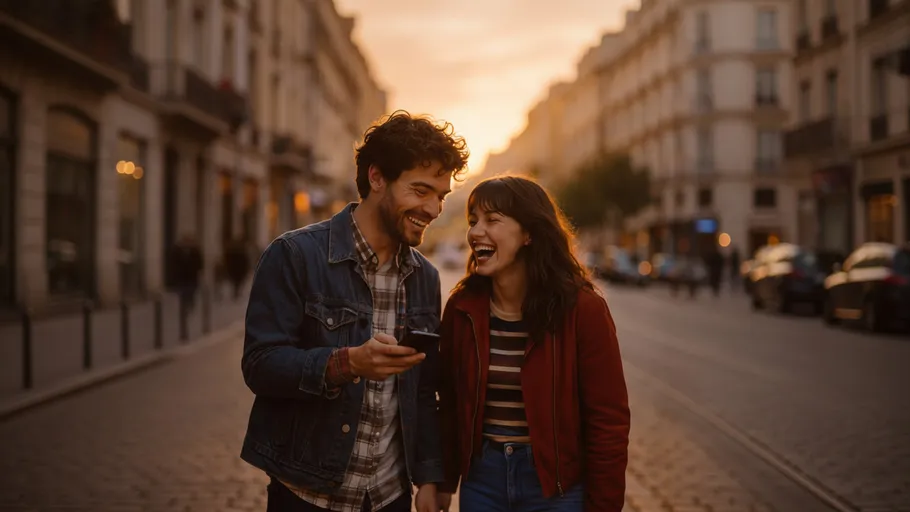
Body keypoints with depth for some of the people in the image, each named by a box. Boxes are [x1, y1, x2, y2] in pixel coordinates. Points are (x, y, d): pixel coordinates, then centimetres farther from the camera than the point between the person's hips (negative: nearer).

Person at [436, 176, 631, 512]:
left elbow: (608, 421, -11)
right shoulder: (462, 307, -4)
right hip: (481, 479, 3)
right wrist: (444, 482, 6)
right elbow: (449, 402, 5)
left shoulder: (582, 309, -15)